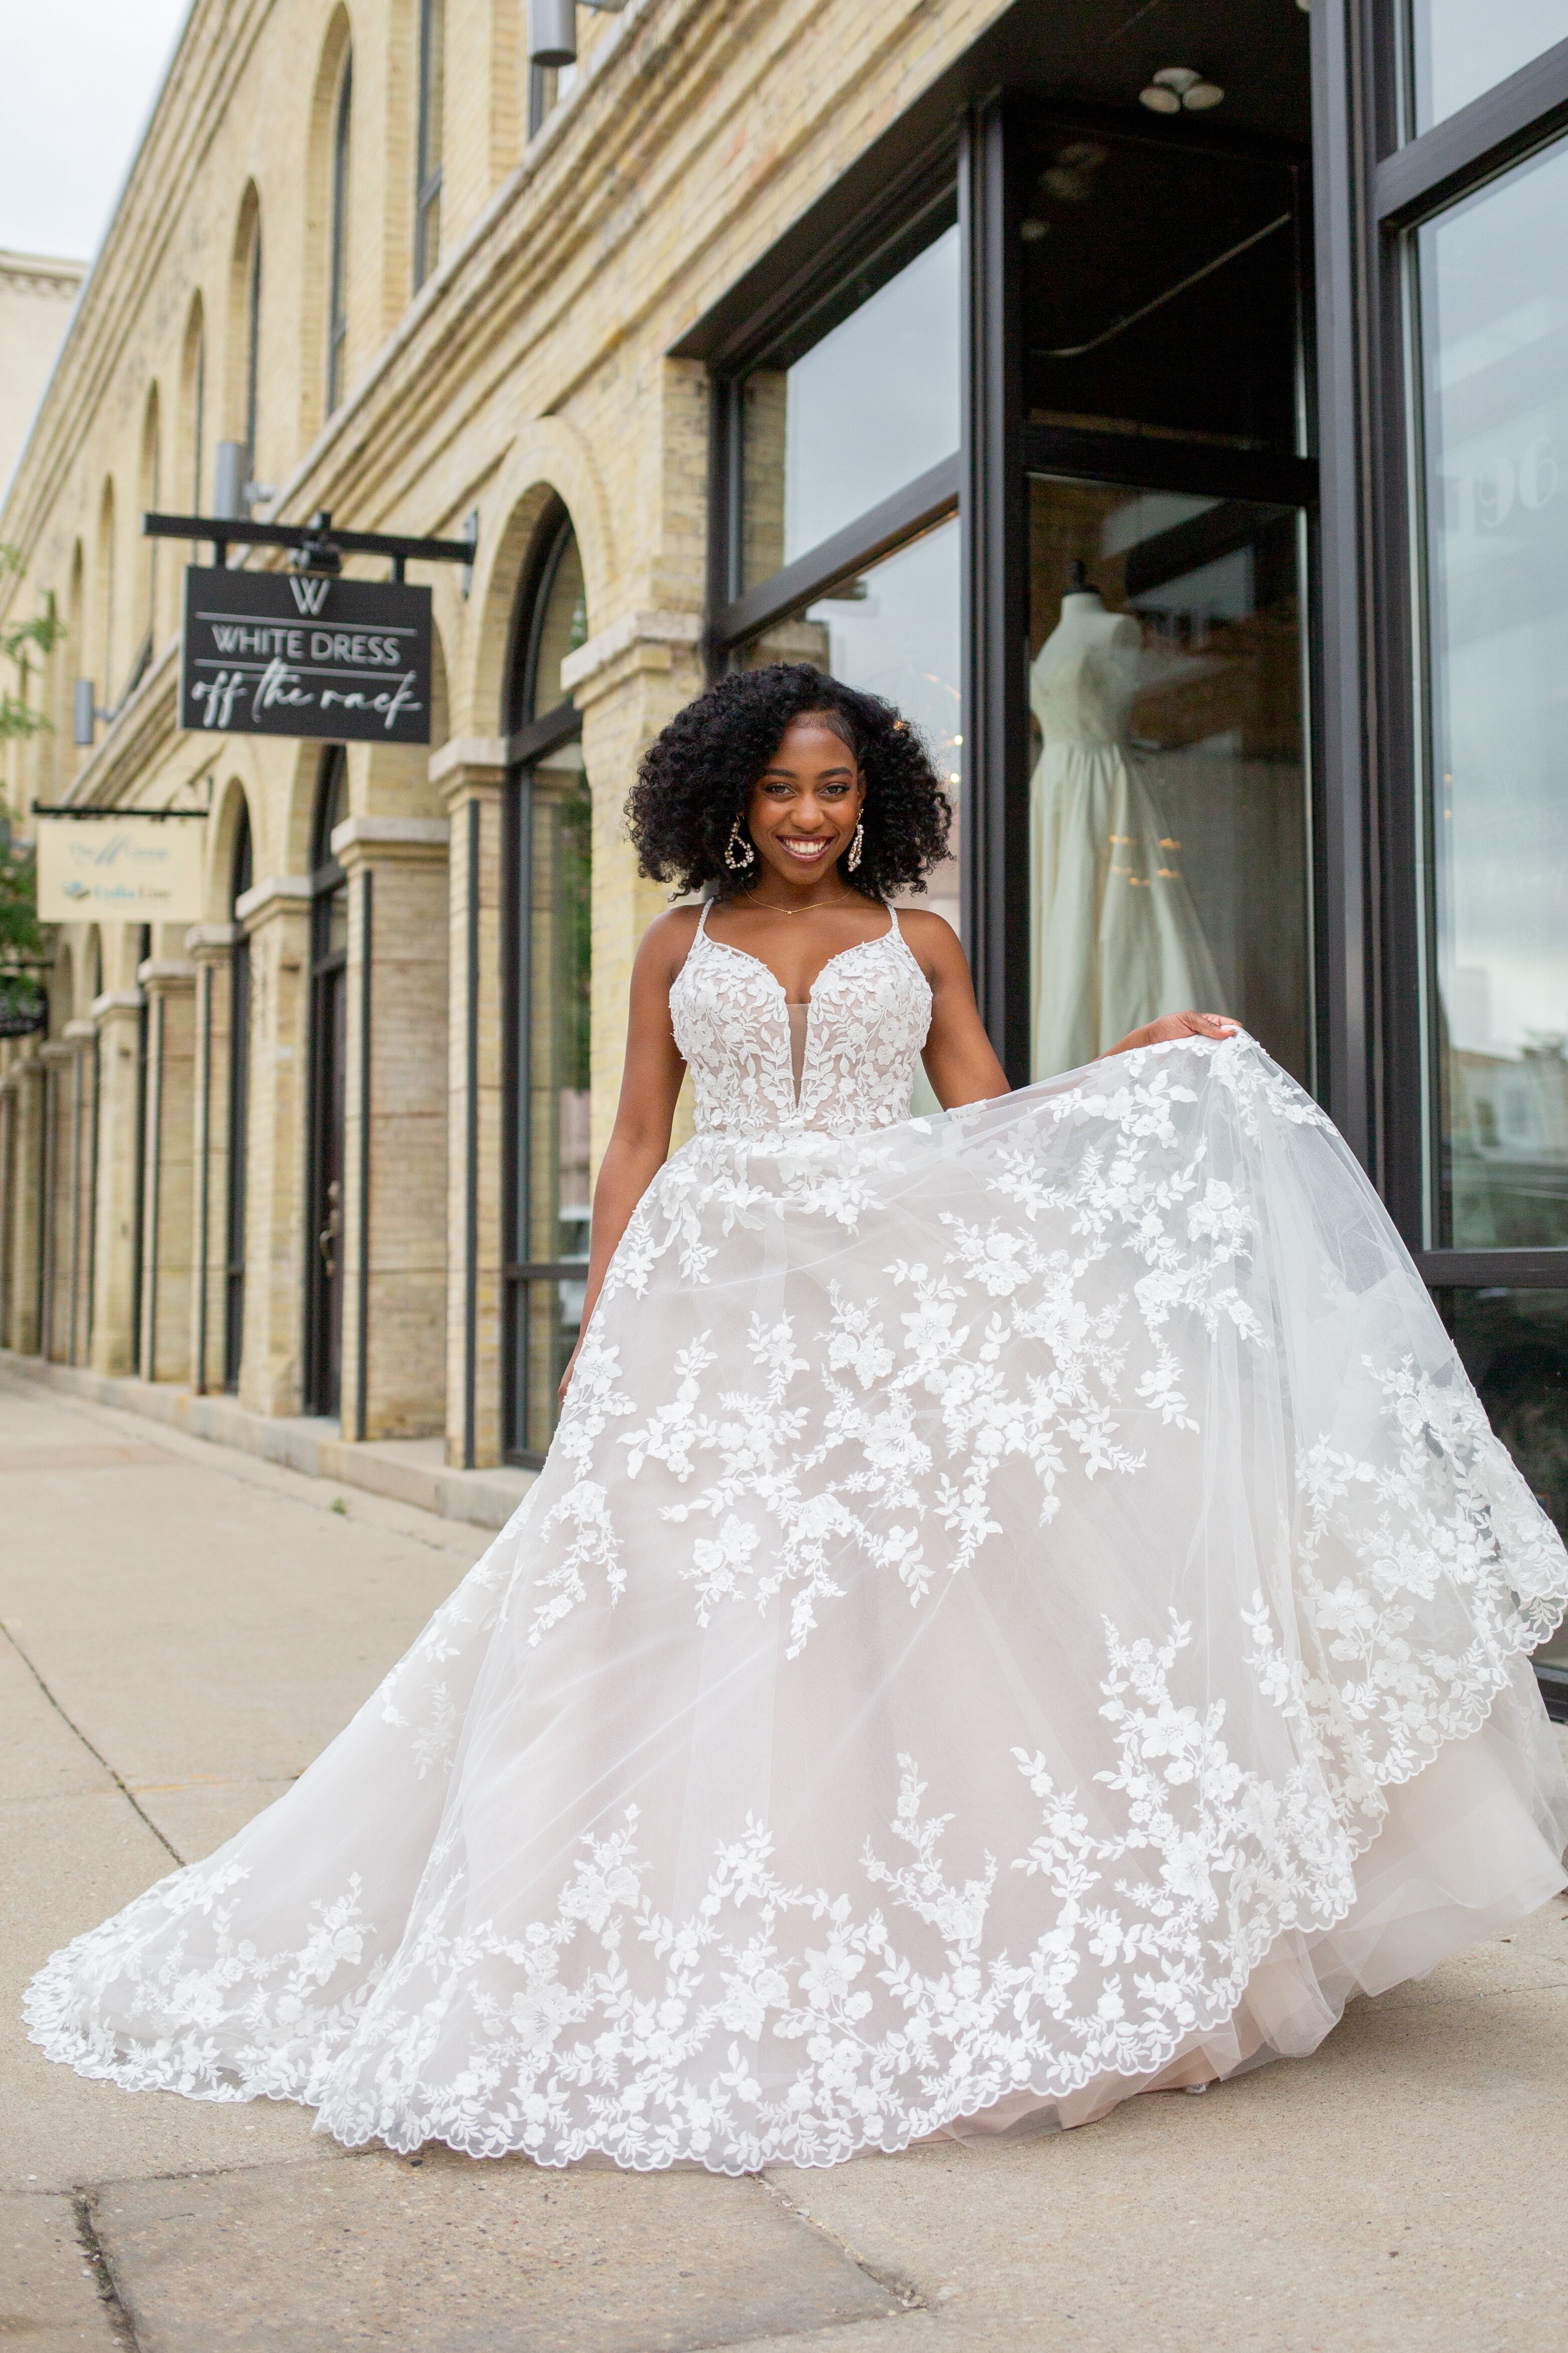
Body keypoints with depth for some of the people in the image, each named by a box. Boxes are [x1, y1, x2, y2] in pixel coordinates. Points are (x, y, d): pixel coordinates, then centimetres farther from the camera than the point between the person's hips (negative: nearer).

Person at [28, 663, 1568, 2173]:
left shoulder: (917, 944, 13)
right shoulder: (678, 950, 12)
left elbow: (994, 1124, 8)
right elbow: (636, 1147, 10)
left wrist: (1137, 1061, -4)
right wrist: (597, 1331, 4)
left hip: (895, 1296, 0)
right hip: (718, 1297, 0)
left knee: (908, 1596, -5)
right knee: (701, 1614, -4)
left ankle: (927, 1947, 5)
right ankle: (706, 1970, 7)